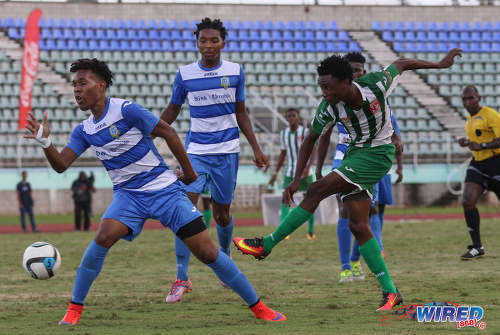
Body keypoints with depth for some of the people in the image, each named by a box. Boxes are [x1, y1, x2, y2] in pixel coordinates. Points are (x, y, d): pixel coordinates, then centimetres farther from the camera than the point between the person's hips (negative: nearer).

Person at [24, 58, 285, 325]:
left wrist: (188, 172, -3)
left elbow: (167, 132, -9)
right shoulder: (83, 131, 4)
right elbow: (61, 165, -1)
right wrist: (45, 142, -19)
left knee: (208, 253, -7)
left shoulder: (125, 110, -14)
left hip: (164, 190, -4)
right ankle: (74, 308, -13)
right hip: (128, 195, 4)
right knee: (103, 237, -26)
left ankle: (258, 307, 4)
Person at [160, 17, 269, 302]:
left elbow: (241, 114, 10)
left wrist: (256, 149, 5)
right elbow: (172, 111, 13)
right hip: (195, 150, -1)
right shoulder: (184, 74, 1)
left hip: (227, 151, 1)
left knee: (222, 212, 8)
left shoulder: (235, 72, 2)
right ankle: (182, 278, -14)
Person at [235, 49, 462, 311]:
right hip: (355, 154, 5)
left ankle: (266, 245, -12)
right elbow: (310, 140, 3)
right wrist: (296, 180, -2)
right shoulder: (329, 108, -11)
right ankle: (390, 292, 0)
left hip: (379, 154, -5)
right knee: (358, 226, -5)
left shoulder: (376, 84, -21)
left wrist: (439, 64, 13)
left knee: (317, 191, -19)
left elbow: (401, 64, 0)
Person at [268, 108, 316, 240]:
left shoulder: (305, 132, -9)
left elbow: (313, 153, -13)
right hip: (290, 173, 3)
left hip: (305, 172, -3)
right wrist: (275, 173, 9)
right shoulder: (283, 134, 5)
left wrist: (308, 168, -29)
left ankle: (311, 231, 22)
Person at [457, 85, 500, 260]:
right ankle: (477, 247, -8)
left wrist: (481, 146, -32)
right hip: (478, 164, 7)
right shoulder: (470, 118, 13)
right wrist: (466, 141, 10)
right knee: (467, 202, -13)